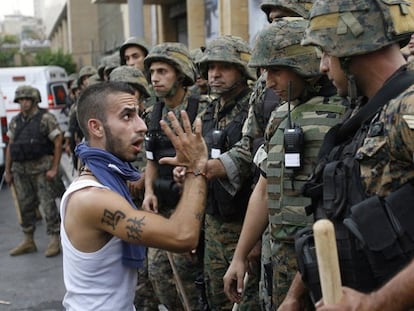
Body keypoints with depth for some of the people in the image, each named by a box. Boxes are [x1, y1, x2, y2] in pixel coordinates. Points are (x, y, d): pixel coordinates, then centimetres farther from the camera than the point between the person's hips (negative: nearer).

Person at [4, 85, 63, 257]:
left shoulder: (46, 118, -6)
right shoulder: (15, 121, 12)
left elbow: (58, 143, -8)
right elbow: (10, 146, 16)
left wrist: (54, 169, -13)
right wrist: (7, 170, 13)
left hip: (41, 168, -6)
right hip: (20, 170, 6)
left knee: (47, 204, -6)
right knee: (25, 206, 11)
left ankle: (54, 241, 3)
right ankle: (28, 241, 22)